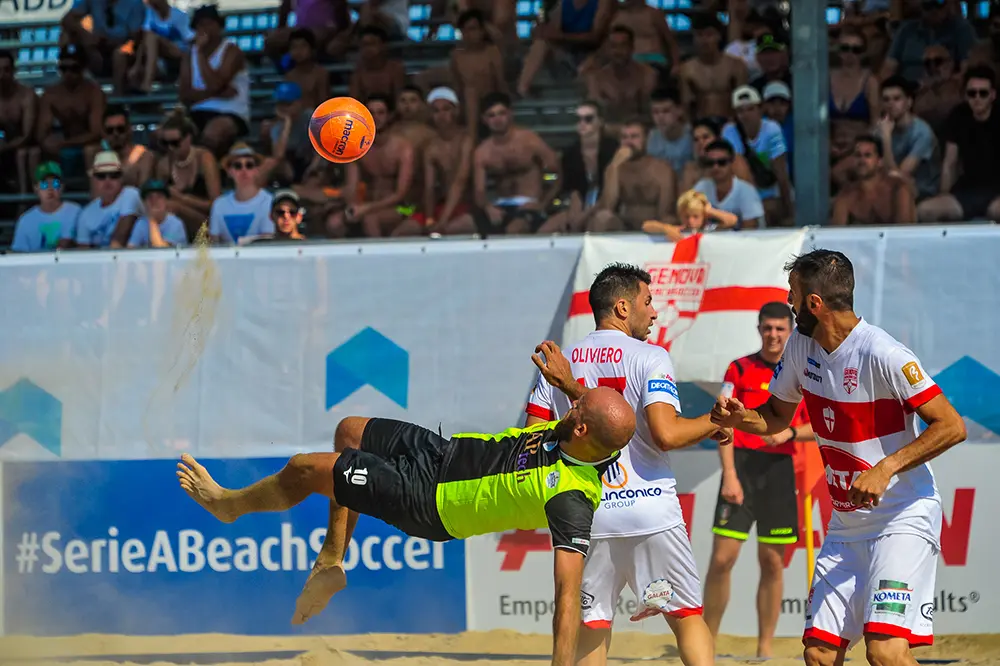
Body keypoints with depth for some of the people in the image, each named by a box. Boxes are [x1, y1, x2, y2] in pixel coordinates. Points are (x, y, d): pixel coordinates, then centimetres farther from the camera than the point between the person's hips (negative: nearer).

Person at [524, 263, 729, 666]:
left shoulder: (559, 367, 10)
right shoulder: (649, 357, -5)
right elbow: (666, 434, -16)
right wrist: (715, 422, -1)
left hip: (587, 518, 4)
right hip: (650, 513, -4)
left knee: (589, 631, 8)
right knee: (688, 617, 7)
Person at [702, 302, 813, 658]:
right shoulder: (739, 370, 1)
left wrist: (790, 432, -12)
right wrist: (730, 475, -13)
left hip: (780, 470, 2)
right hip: (742, 466, -2)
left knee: (772, 561, 4)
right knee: (722, 558, -9)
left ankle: (765, 646, 12)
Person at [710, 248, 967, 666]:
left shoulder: (883, 355, -20)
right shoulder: (801, 347, 4)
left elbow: (951, 427, -21)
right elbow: (777, 418, 19)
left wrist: (885, 469, -29)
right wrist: (741, 418, -3)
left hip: (903, 518, -8)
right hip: (845, 526, 8)